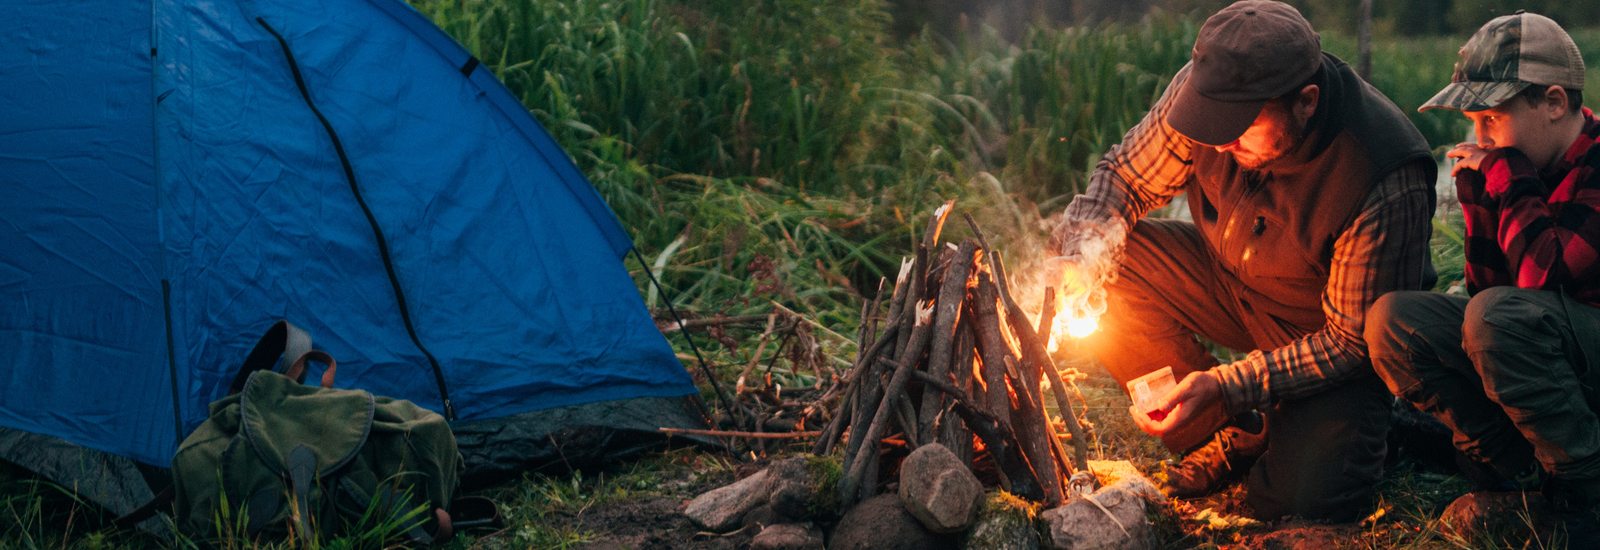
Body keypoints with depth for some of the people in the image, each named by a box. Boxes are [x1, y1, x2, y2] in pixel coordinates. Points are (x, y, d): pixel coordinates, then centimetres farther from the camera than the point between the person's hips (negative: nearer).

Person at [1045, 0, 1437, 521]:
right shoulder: (1209, 87, -22)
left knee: (1301, 501, -28)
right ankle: (1237, 436, -4)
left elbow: (1353, 342, -26)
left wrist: (1225, 385, -34)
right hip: (1229, 279, 6)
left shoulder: (1388, 184, -35)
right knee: (1107, 263, -20)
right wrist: (1081, 253, -27)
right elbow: (1125, 176, -6)